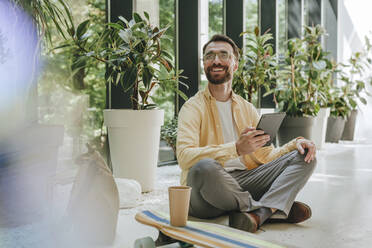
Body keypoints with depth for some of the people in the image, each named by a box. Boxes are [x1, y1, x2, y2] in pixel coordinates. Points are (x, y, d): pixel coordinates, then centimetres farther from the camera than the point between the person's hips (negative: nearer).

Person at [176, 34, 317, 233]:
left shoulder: (247, 109, 18)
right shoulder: (194, 107, -2)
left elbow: (265, 155, 16)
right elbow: (184, 156, -18)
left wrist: (295, 143, -4)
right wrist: (236, 148, -29)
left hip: (245, 181, 6)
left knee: (304, 157, -4)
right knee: (204, 167, -39)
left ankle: (258, 213, -29)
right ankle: (274, 209, -17)